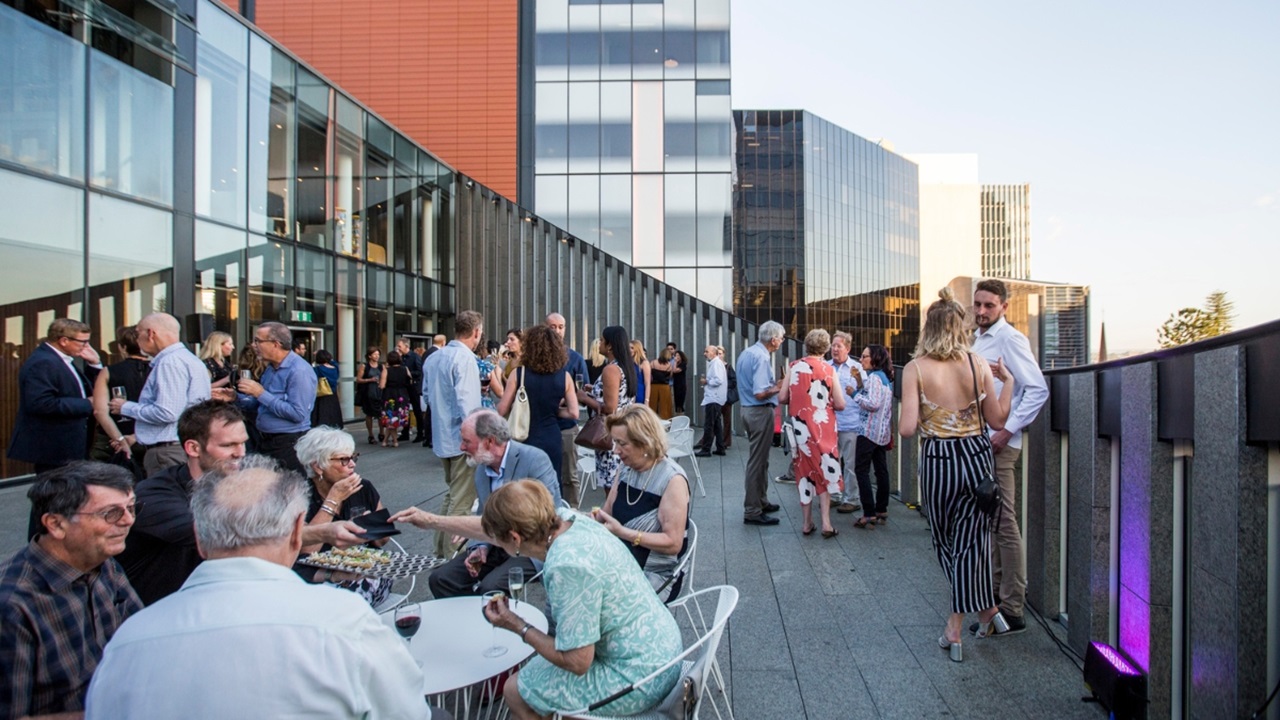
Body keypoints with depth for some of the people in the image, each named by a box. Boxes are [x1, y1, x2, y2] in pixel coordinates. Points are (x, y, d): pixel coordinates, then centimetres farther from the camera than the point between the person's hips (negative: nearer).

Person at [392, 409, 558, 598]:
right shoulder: (481, 469, 6)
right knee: (440, 579, -6)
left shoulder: (534, 460, -17)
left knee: (490, 588, -28)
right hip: (498, 546, 7)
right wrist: (481, 547, -6)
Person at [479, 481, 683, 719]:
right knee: (537, 665, 24)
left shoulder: (568, 567, -31)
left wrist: (518, 627, -12)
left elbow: (577, 662, -22)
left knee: (517, 691, 3)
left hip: (639, 676, -9)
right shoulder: (569, 519, -7)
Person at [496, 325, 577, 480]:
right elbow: (573, 413, -2)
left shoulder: (518, 374, -8)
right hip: (552, 441, 2)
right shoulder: (564, 377, -3)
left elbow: (502, 411, -4)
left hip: (524, 441, -1)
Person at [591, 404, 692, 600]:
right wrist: (595, 518, -10)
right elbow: (608, 512, 13)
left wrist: (621, 532, -26)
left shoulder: (672, 479, -18)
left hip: (656, 575, -6)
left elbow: (673, 543, -20)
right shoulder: (626, 469, 3)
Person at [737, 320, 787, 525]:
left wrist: (774, 383, 12)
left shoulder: (746, 353, 11)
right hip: (761, 412, -10)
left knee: (760, 459, 19)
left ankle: (761, 502, 30)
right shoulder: (761, 357, -19)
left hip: (749, 409, 10)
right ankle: (752, 512, 2)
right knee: (757, 461, -4)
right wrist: (778, 388, -11)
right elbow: (760, 394, -24)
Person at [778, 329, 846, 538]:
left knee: (805, 470, 11)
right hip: (823, 427, -1)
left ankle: (807, 522, 15)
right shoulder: (829, 370, -7)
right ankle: (826, 522, 2)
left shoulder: (794, 367, -4)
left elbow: (782, 398, -4)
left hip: (800, 427, 1)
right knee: (825, 470, 9)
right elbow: (840, 404, -7)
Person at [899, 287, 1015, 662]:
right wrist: (1008, 380, 14)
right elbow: (997, 420, 3)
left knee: (946, 545, 18)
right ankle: (954, 628, 15)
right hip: (977, 455, 2)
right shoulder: (978, 364, -4)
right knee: (971, 542, 11)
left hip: (938, 462, -2)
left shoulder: (915, 369, -11)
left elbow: (907, 428, -17)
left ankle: (986, 609, 29)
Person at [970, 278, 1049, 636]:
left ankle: (1012, 610, 1)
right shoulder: (979, 339, 16)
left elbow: (1038, 389, -18)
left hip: (997, 444, -9)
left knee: (1004, 524, -6)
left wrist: (1008, 431, -19)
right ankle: (996, 591, 29)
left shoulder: (1009, 339, -11)